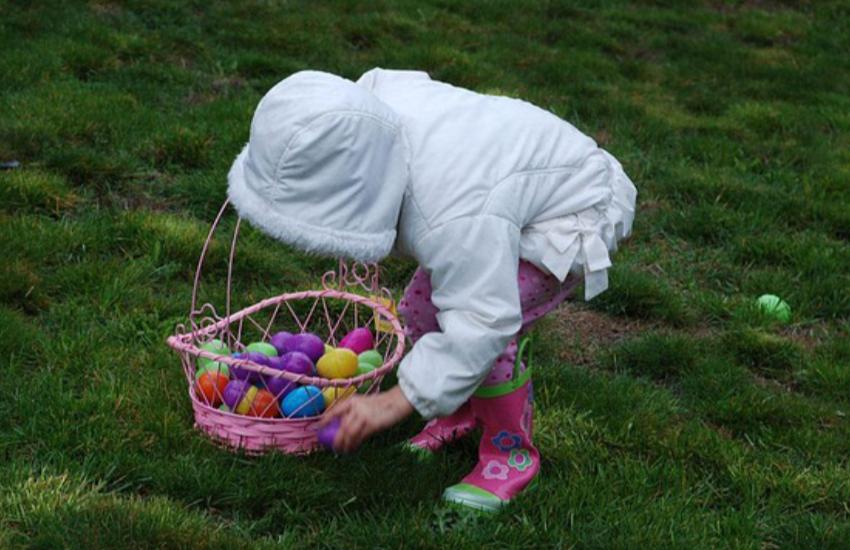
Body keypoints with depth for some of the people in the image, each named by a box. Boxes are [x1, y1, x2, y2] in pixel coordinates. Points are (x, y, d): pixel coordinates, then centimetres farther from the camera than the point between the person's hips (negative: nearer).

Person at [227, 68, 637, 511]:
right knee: (419, 312, 4)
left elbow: (482, 323, -40)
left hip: (569, 217, -9)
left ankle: (512, 452, -2)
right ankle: (467, 407, 30)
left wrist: (394, 403, -37)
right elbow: (408, 81, 3)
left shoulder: (453, 219, -44)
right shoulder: (375, 98, -22)